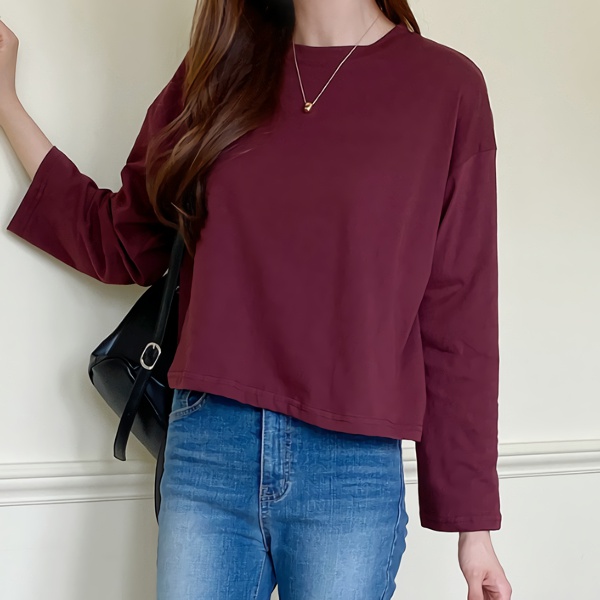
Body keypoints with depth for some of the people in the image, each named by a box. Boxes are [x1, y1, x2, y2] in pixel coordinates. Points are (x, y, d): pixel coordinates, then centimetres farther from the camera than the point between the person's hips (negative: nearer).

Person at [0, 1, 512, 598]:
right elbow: (121, 244, 14)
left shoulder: (446, 85, -2)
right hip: (205, 450, 3)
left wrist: (474, 524, -1)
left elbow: (458, 321, -3)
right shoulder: (218, 70, 8)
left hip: (351, 470, -2)